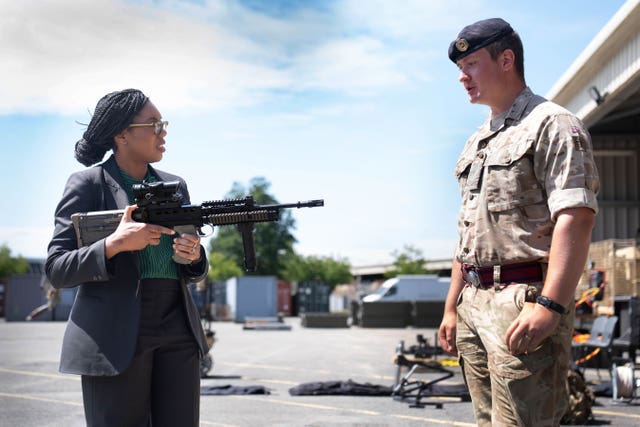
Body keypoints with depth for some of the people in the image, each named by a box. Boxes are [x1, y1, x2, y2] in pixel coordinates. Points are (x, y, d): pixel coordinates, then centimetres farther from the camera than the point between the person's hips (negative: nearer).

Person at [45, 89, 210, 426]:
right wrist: (115, 244, -21)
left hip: (178, 336, 5)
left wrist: (195, 257, -6)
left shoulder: (175, 186, 13)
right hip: (115, 340, -5)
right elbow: (56, 270, -6)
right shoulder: (88, 184, -2)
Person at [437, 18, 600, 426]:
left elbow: (576, 218, -16)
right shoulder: (477, 142, 21)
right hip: (474, 302, 9)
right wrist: (452, 306, 20)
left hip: (525, 302, -9)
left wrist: (549, 306, -25)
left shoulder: (551, 124, -5)